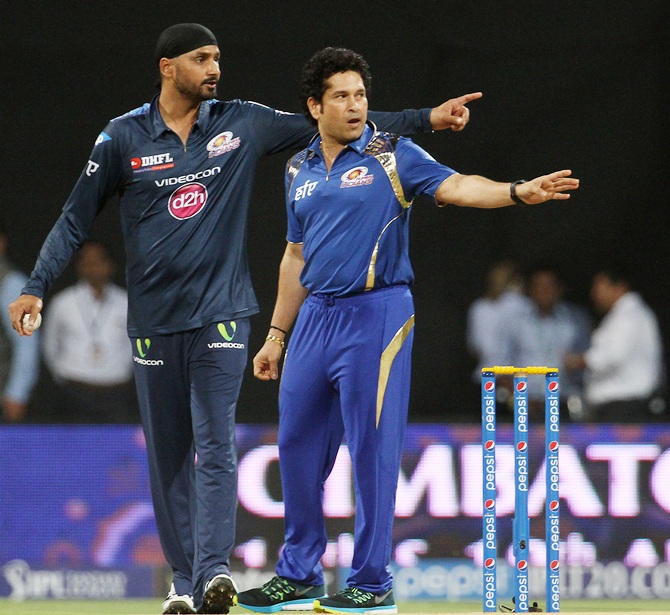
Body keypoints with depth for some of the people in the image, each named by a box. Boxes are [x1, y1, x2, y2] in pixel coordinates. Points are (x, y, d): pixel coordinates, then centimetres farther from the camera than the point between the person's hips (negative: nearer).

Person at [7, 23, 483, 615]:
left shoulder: (242, 123, 3)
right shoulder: (123, 137, 0)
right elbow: (77, 217, 5)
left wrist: (426, 118, 0)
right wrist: (36, 286, -3)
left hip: (220, 314, -1)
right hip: (153, 321, 1)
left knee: (215, 447, -12)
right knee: (168, 455, 5)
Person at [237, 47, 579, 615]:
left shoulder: (392, 156, -3)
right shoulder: (299, 171, 14)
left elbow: (453, 186, -17)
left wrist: (516, 192, -36)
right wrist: (276, 335, 21)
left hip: (376, 316, -6)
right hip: (316, 316, 6)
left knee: (372, 449, -5)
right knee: (298, 445, 9)